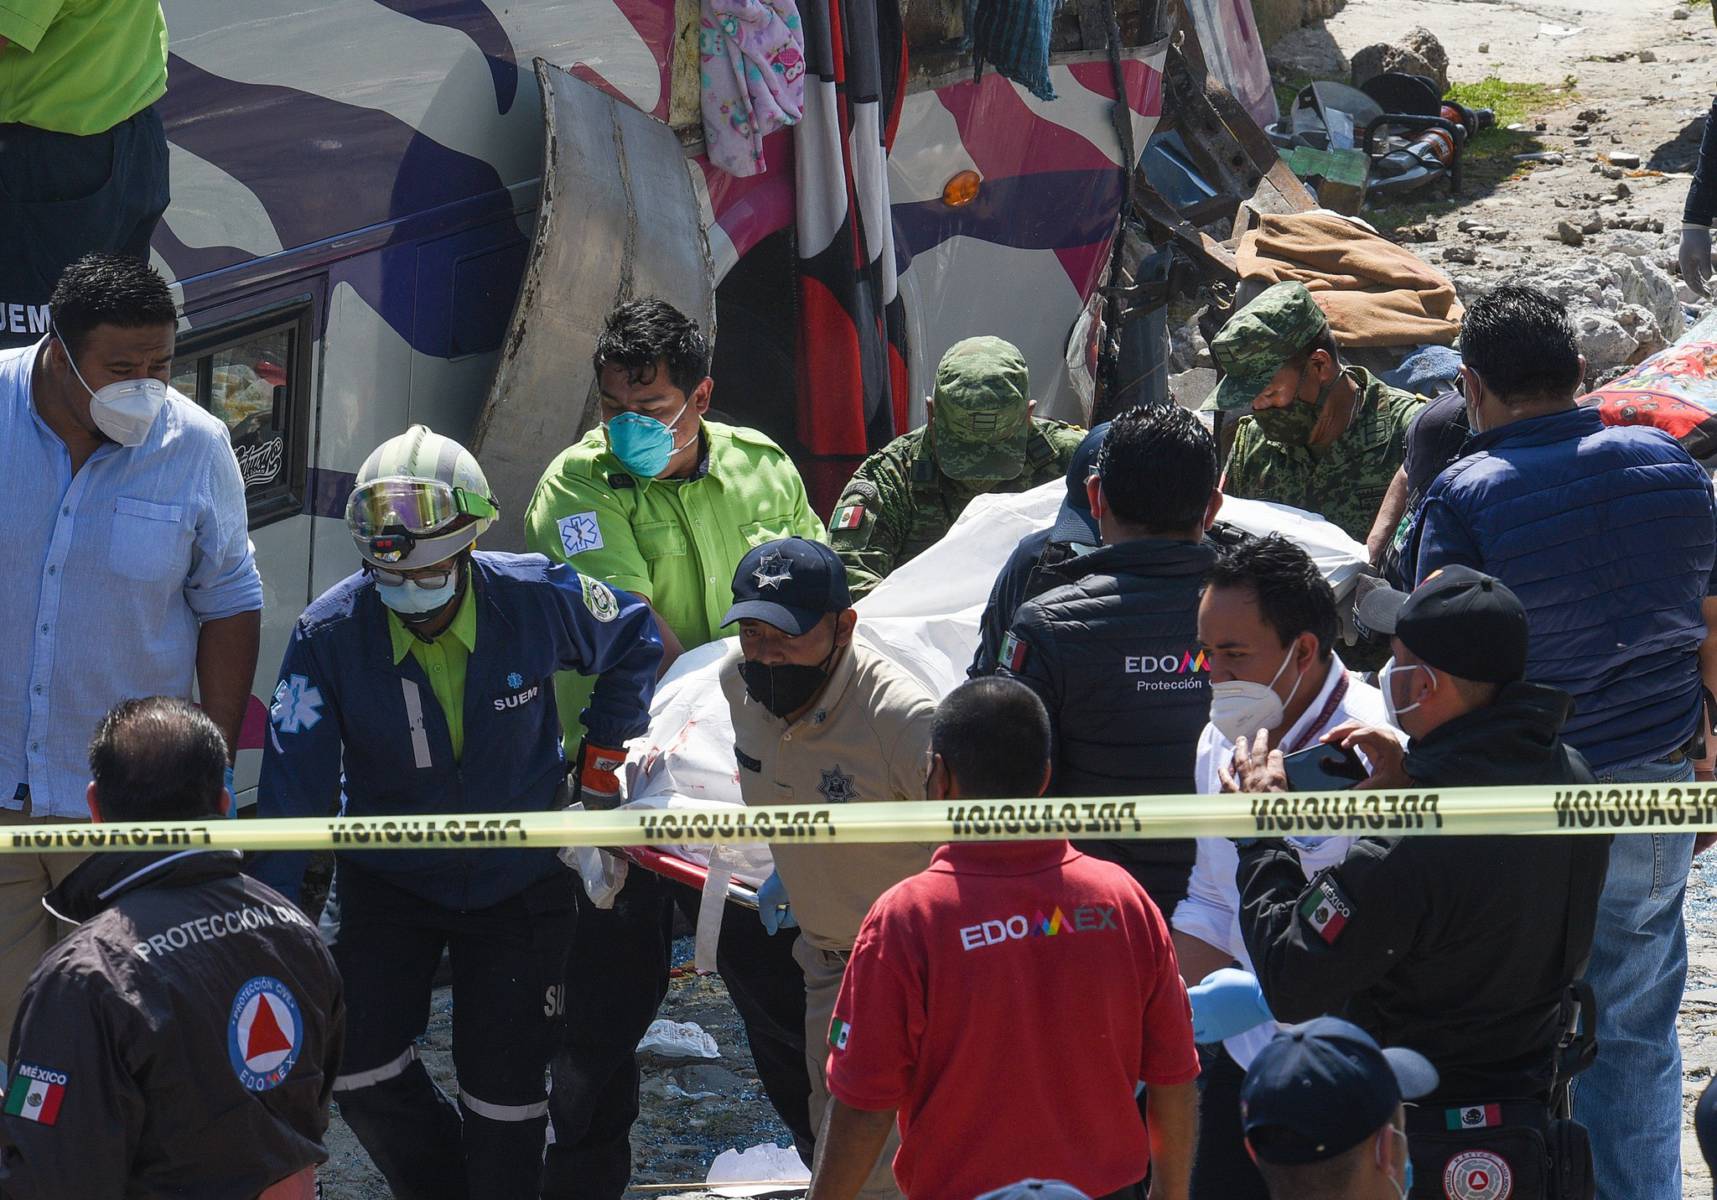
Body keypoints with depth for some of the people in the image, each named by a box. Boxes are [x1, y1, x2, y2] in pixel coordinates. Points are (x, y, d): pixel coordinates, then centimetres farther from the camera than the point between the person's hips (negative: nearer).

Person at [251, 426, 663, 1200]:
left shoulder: (537, 601, -20)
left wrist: (600, 764, 1)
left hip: (519, 876, -1)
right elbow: (292, 789, -19)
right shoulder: (329, 635, -21)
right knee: (363, 1072, -6)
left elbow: (635, 641, 2)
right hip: (388, 880, 1)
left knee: (504, 1084, 1)